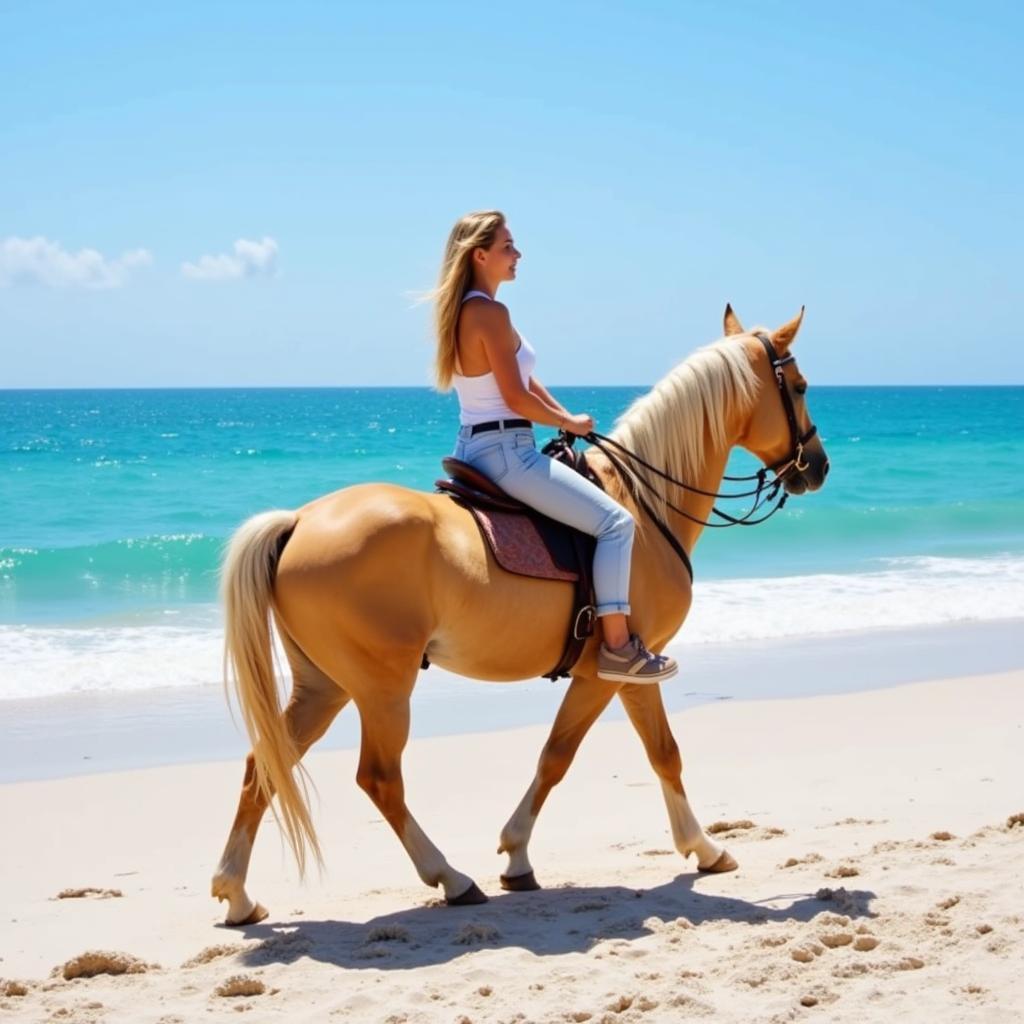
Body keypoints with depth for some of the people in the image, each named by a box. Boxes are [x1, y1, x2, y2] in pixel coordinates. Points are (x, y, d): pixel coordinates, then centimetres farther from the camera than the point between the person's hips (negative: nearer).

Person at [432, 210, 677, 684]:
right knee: (615, 521, -10)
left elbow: (524, 380, 18)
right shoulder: (490, 313, -17)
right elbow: (516, 397, -19)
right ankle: (617, 646, -11)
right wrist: (569, 423, -5)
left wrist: (565, 417, 9)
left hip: (472, 448, 11)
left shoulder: (464, 310, 14)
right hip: (505, 451, -11)